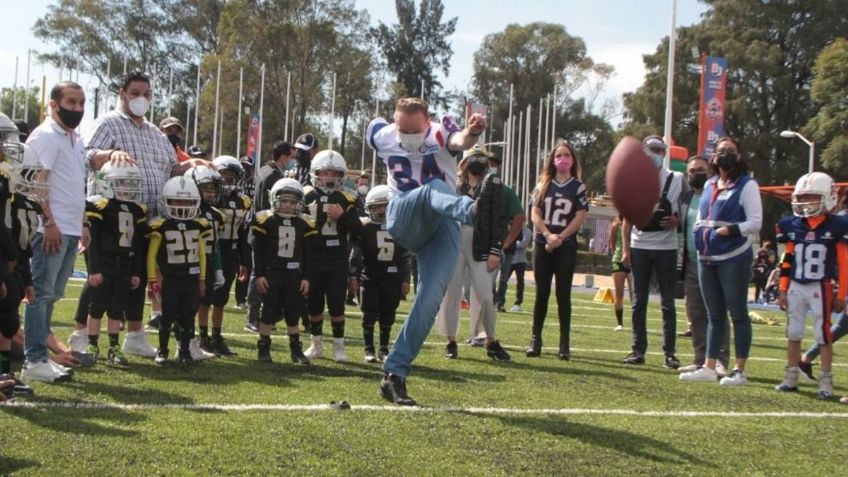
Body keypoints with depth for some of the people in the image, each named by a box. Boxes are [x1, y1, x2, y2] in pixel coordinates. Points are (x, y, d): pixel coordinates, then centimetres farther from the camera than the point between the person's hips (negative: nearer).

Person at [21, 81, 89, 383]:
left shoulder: (76, 140, 19)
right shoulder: (45, 136, -8)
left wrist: (83, 224, 18)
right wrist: (49, 223, -20)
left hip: (71, 230, 9)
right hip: (52, 230, -9)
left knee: (51, 296, 11)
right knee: (41, 294, -6)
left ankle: (39, 355, 17)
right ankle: (34, 361, -4)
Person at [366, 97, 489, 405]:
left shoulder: (440, 133, -8)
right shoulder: (382, 136, 2)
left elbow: (460, 140, -34)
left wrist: (472, 133, -57)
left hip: (442, 225, 0)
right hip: (403, 220, 0)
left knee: (430, 299, -14)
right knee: (435, 188, -32)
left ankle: (394, 373, -6)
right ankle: (473, 210, -70)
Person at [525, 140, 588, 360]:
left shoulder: (578, 187, 4)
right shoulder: (543, 185, 9)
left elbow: (580, 217, -4)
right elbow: (534, 214, 2)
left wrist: (560, 238, -13)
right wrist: (548, 235, -14)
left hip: (566, 247, -2)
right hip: (542, 245, 2)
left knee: (563, 294, -2)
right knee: (541, 293, 3)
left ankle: (565, 343, 1)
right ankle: (535, 339, 8)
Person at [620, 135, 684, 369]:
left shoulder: (676, 180, 2)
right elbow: (628, 218, 9)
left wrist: (677, 221, -14)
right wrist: (626, 248, 3)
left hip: (666, 248, -2)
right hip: (639, 247, 2)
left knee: (668, 303, 1)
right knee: (639, 302, 6)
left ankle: (669, 353, 6)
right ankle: (638, 350, 12)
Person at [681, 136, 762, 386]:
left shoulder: (747, 185, -5)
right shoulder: (710, 185, 16)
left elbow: (755, 222, -9)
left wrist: (730, 230, -19)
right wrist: (699, 234, 7)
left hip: (734, 259, -7)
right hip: (707, 259, 7)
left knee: (738, 313, 0)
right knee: (714, 315, 12)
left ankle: (739, 371, 5)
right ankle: (708, 368, 16)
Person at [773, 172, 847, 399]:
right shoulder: (792, 226, 4)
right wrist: (783, 289, 8)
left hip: (820, 288, -4)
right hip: (795, 287, 4)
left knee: (823, 334, 0)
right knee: (793, 333, 11)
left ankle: (826, 380, 8)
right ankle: (791, 376, 21)